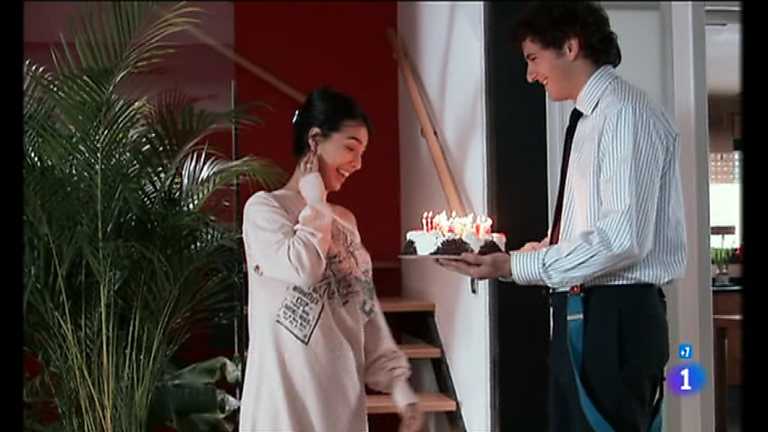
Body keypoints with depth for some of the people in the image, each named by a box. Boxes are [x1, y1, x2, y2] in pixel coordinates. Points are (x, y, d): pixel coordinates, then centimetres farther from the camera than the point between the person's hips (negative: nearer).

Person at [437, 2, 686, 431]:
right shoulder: (591, 118, 15)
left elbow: (625, 236, -21)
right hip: (586, 310, 9)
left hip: (613, 315, -9)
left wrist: (516, 267, -20)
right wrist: (543, 250, 7)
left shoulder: (626, 112, -13)